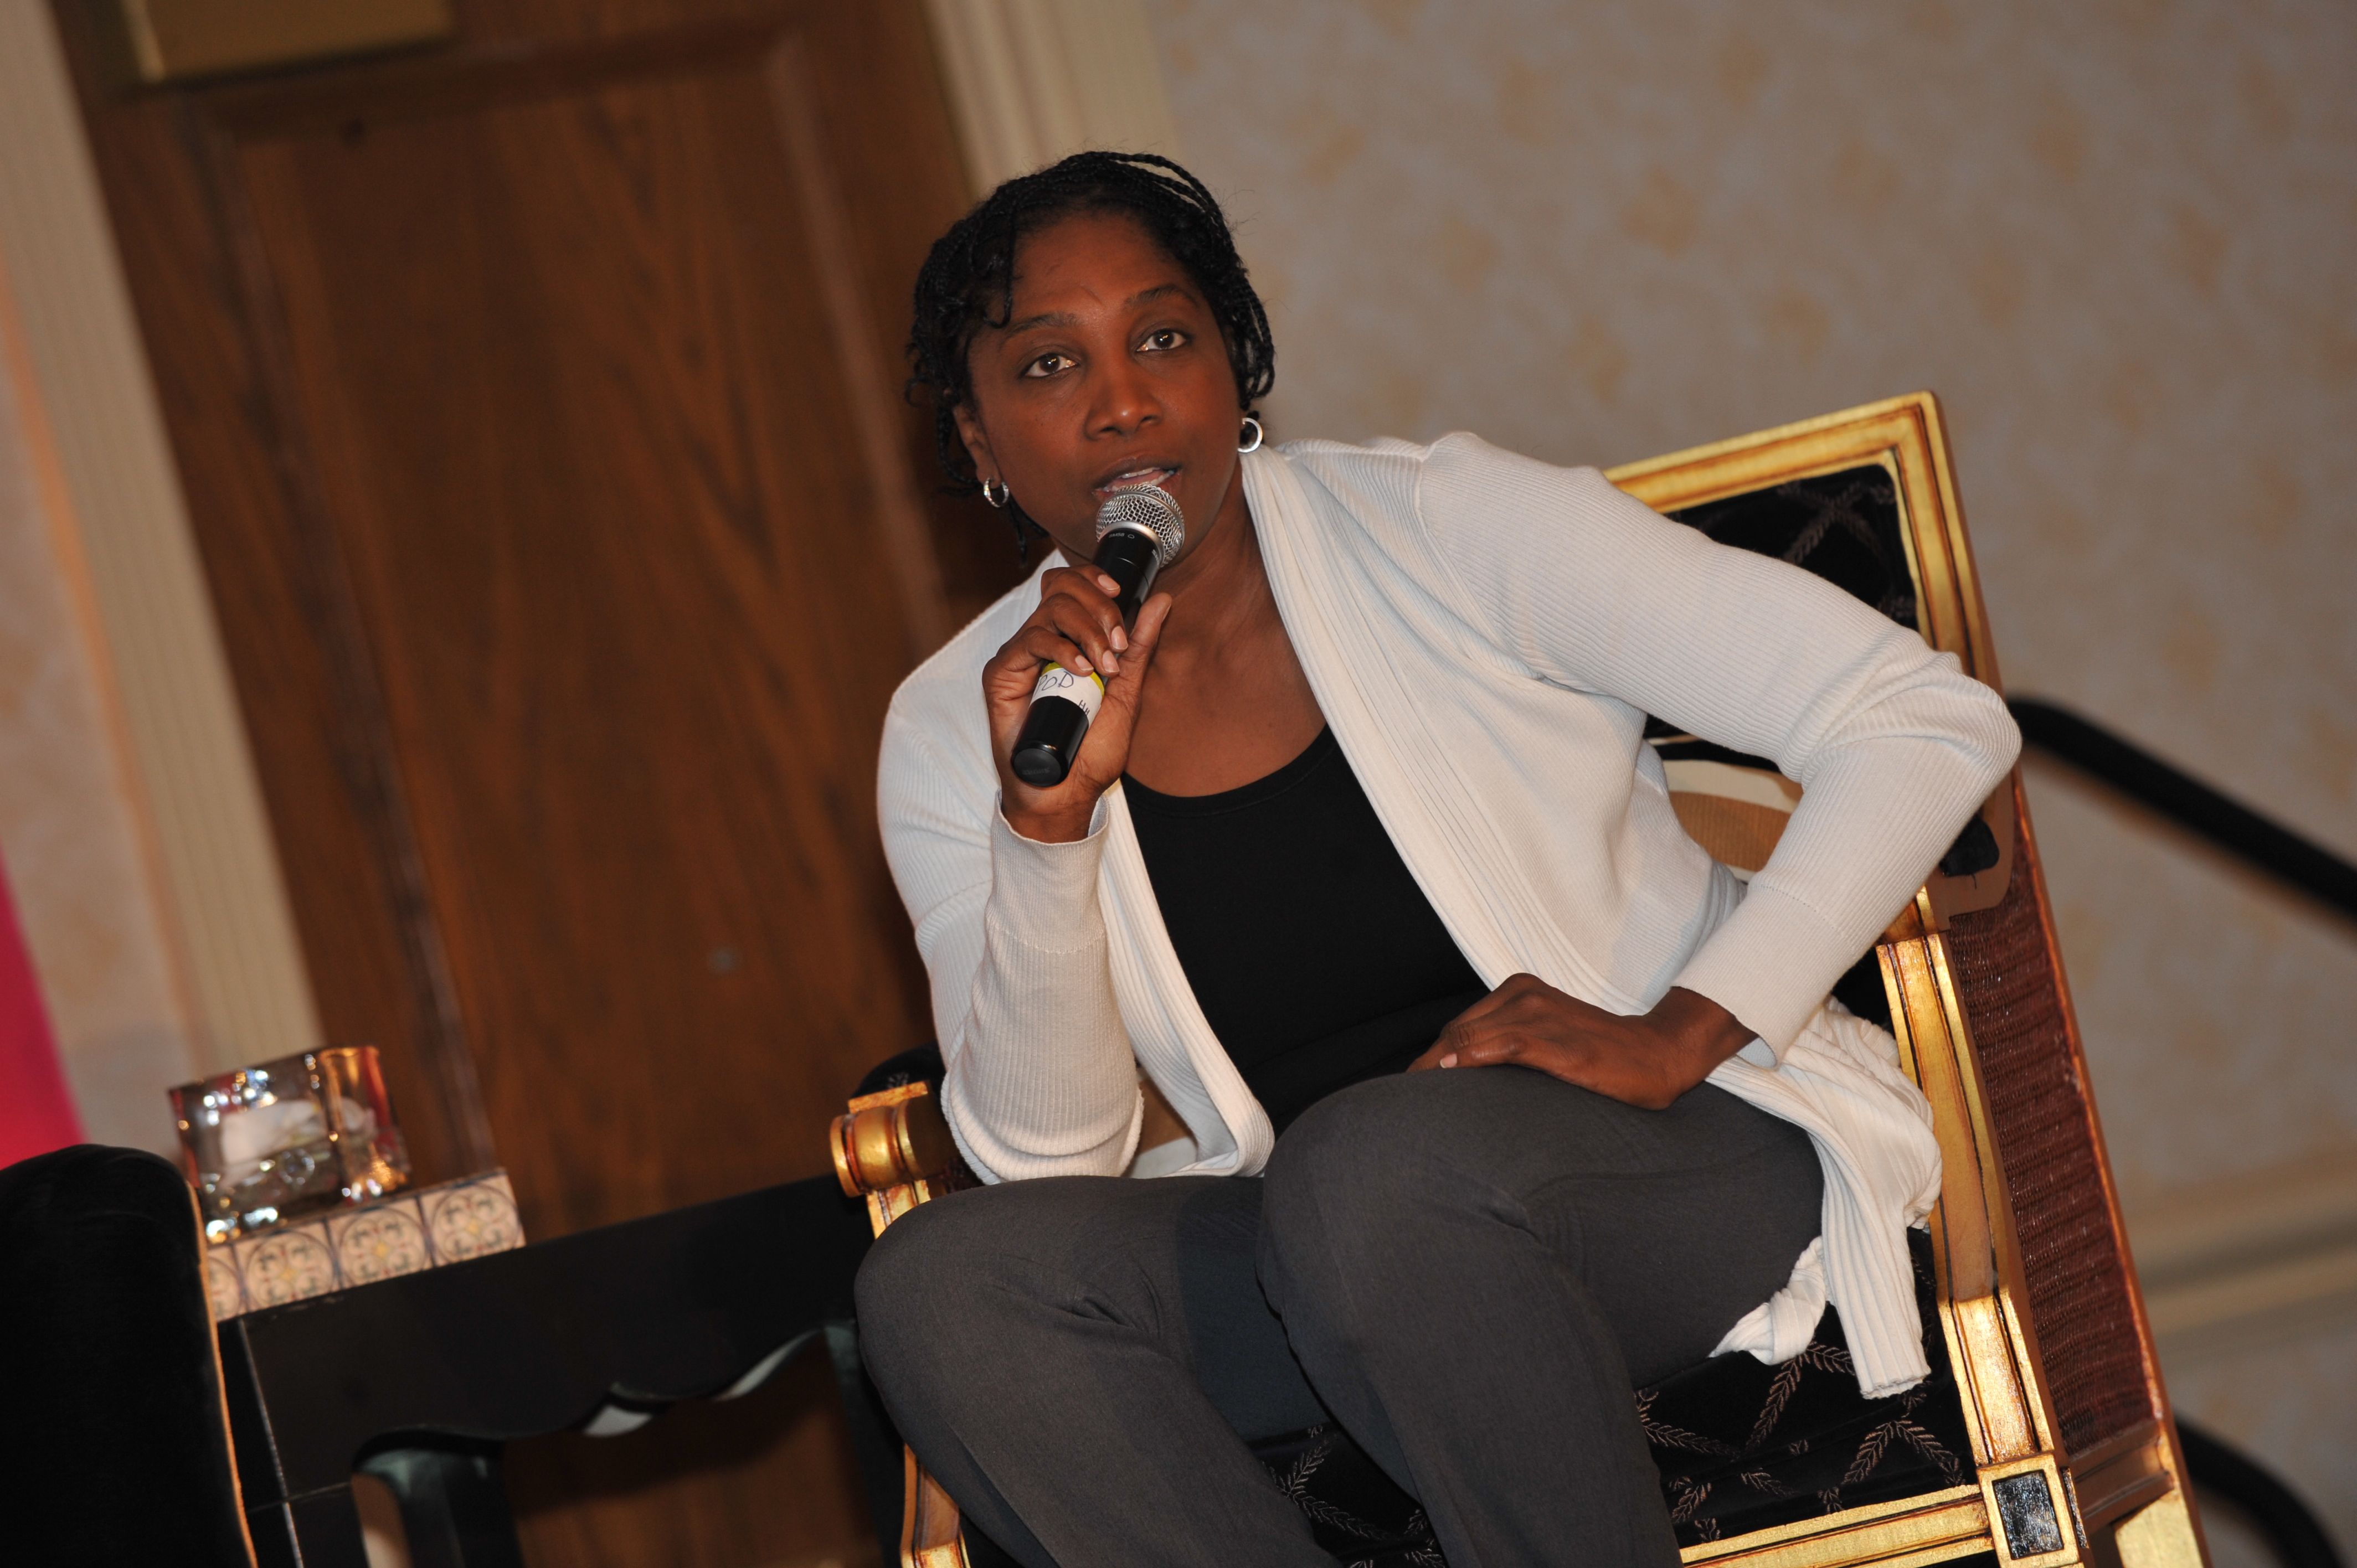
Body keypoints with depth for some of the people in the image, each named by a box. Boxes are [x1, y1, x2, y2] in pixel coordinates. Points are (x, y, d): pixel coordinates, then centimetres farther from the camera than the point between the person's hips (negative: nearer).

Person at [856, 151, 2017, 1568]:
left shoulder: (1446, 531, -8)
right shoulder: (951, 737, 3)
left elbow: (1936, 724, -11)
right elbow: (1045, 1154, -4)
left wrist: (1681, 1036, -19)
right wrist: (1046, 821, -17)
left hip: (1689, 1152, -4)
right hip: (1313, 1249, 4)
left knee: (1369, 1163, -37)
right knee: (941, 1281, -24)